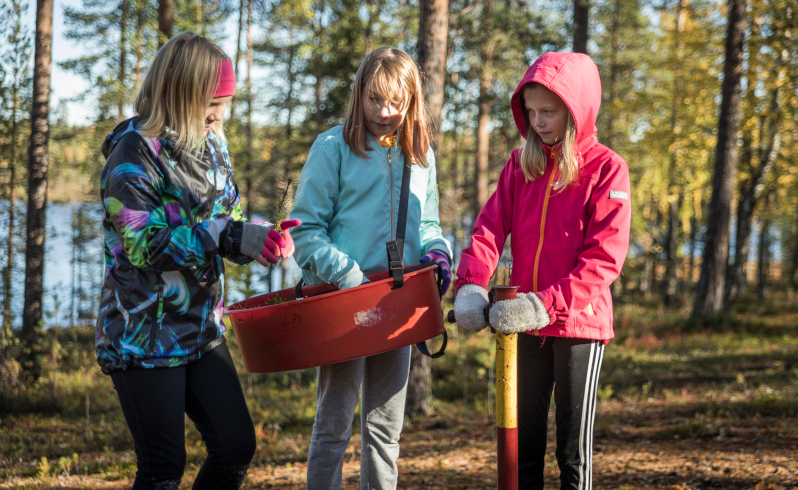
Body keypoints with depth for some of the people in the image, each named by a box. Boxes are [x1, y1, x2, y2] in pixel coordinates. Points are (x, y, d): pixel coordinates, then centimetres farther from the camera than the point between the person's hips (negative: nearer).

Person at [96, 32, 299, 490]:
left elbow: (227, 222, 14)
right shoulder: (135, 152, -15)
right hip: (144, 339, -7)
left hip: (203, 331, 7)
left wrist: (264, 237, -9)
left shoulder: (212, 145, 9)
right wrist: (233, 238, -27)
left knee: (237, 446, 6)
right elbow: (146, 243, -22)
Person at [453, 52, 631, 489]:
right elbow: (489, 228, 0)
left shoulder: (606, 168, -7)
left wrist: (547, 304, -26)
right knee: (524, 442, 10)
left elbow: (604, 257, -15)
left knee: (574, 450, 0)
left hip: (578, 322, -5)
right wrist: (471, 285, -19)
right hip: (524, 324, 5)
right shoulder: (521, 165, 9)